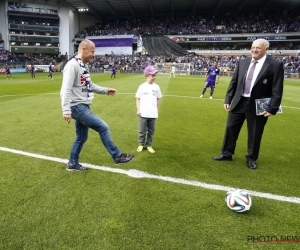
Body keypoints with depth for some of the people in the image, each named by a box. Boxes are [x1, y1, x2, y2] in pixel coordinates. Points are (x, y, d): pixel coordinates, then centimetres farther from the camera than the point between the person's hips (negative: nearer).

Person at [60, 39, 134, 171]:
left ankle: (72, 164, 31)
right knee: (103, 127, -8)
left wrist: (106, 90, 20)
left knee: (81, 137, 16)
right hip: (77, 107, -10)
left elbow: (89, 85, 24)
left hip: (83, 107, 10)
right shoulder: (72, 65, -17)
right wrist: (66, 110, -31)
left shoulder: (83, 66, 14)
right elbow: (66, 90, -25)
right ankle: (117, 156, 5)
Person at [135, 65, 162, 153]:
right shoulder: (142, 86, -4)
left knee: (151, 131, 11)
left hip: (153, 113, 2)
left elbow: (157, 99, 9)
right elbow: (138, 99, 1)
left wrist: (157, 110, 9)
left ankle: (149, 145, 24)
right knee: (142, 131, 8)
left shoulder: (156, 87, 2)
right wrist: (138, 110, -5)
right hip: (143, 113, -2)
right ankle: (141, 144, 25)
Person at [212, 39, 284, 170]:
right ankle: (227, 154, 28)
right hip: (239, 103, 4)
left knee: (255, 134, 8)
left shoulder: (276, 65, -7)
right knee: (230, 128, 11)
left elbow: (277, 90, -9)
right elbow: (234, 82, 8)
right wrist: (228, 99, 4)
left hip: (258, 106, -4)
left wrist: (272, 108, -13)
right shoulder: (242, 62, 5)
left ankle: (251, 159, 28)